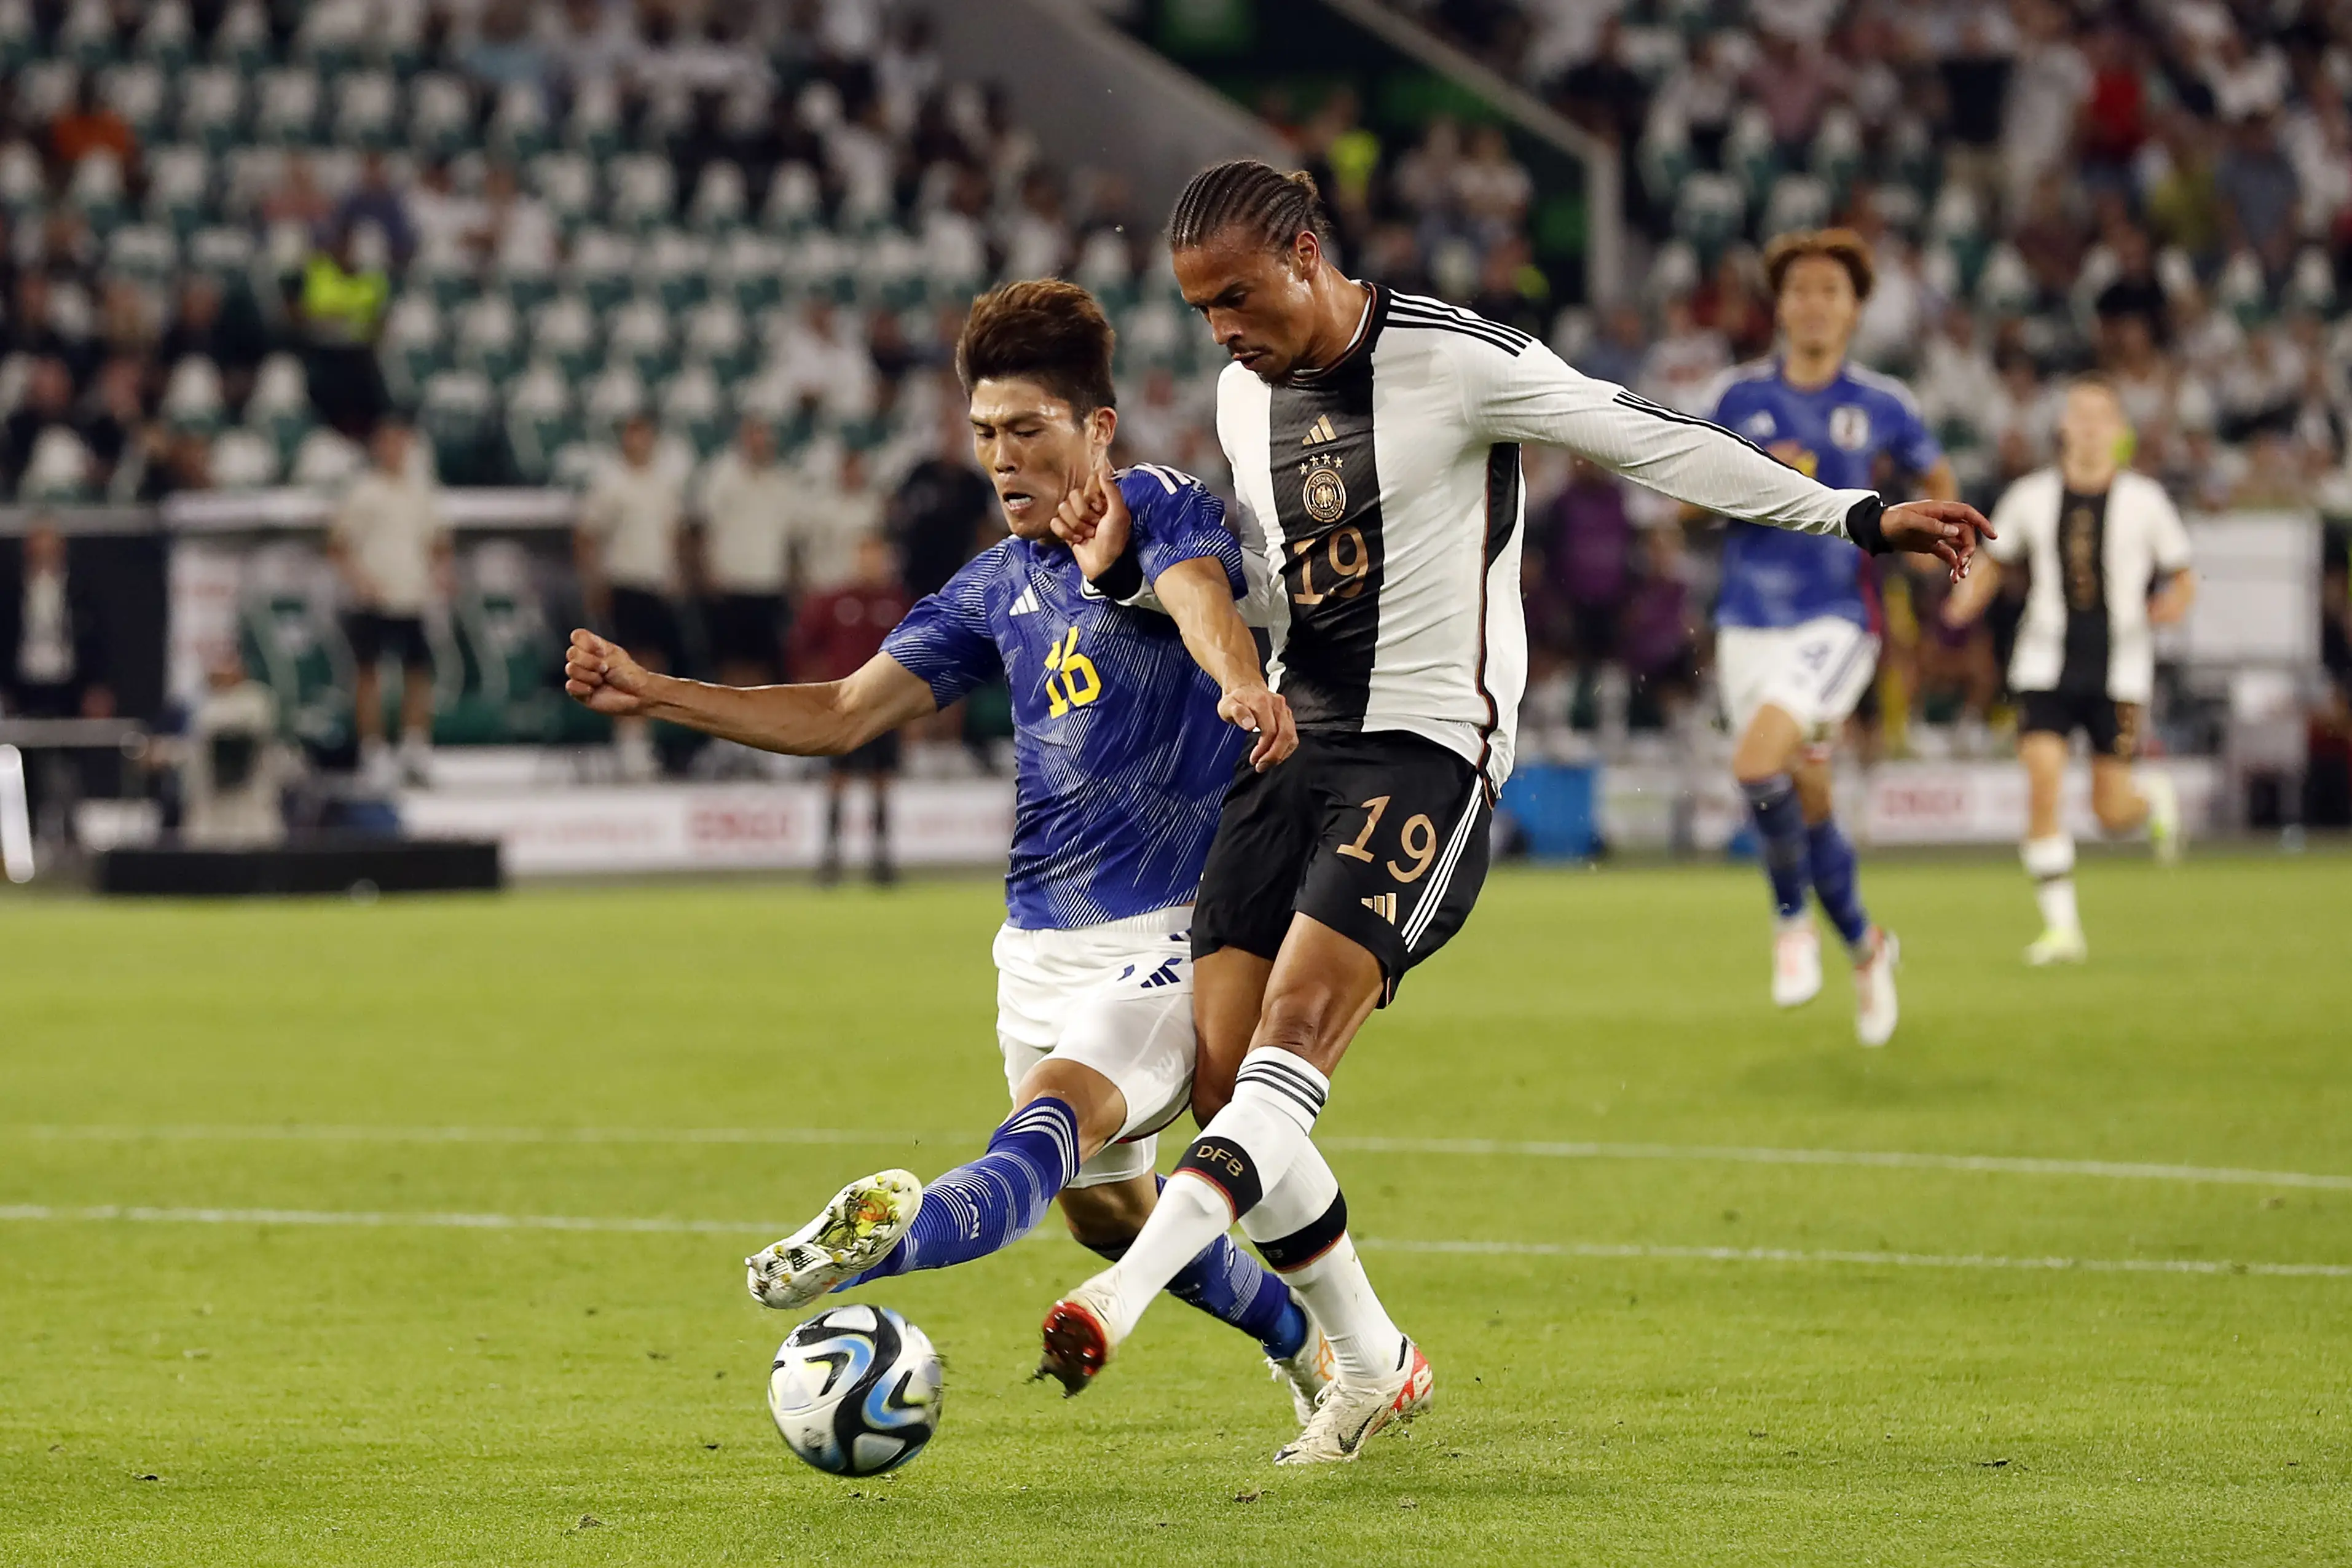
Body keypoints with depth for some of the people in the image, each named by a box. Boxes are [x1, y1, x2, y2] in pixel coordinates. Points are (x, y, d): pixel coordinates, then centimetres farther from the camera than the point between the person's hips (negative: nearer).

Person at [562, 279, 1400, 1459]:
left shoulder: (1162, 511, -6)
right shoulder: (996, 588, 13)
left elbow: (1203, 600, -30)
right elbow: (842, 716, 13)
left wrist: (1242, 684, -54)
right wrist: (654, 695, 3)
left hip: (1170, 934, -8)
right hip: (1041, 946, 8)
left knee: (1058, 1113, -30)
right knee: (1105, 1206, 12)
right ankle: (1308, 1344, 33)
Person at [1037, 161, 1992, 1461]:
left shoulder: (1452, 361, -10)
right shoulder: (1244, 392, 11)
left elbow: (1655, 443, -7)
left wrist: (1858, 517, -9)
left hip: (1425, 752, -7)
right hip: (1291, 744, 7)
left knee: (1294, 1028, -24)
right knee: (1221, 1082, -1)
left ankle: (1123, 1293, -39)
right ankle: (1372, 1366, 16)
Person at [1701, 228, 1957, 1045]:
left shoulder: (1881, 403, 0)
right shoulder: (1740, 396, 4)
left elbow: (1936, 477, 17)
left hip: (1836, 619, -3)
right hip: (1749, 623, 3)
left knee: (1758, 764, -25)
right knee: (1808, 804, 8)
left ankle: (1793, 919, -2)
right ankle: (1864, 946, 32)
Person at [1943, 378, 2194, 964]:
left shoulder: (2143, 500, -1)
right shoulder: (2031, 497, 4)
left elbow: (2183, 579, 8)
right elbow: (1994, 563, 16)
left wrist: (2174, 603, -15)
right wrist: (1965, 603, -4)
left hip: (2119, 667, -1)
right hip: (2047, 661, 1)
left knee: (2113, 812, -3)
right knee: (2042, 781, -16)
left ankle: (2156, 795, 36)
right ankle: (2061, 927, -9)